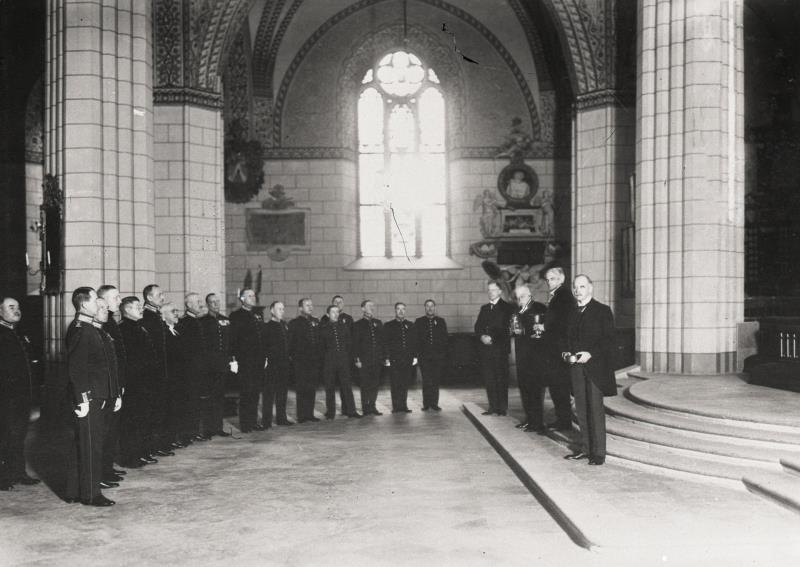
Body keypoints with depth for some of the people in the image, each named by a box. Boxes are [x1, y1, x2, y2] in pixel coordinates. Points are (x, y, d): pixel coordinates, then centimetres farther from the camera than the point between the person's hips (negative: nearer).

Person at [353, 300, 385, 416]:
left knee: (375, 385, 7)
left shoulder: (378, 323, 14)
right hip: (364, 361, -4)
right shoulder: (358, 325, 0)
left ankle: (372, 407, 16)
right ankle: (365, 408, 8)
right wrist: (356, 359, -11)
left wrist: (384, 357, 7)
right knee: (365, 385, 0)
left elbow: (383, 341, 13)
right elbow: (355, 344, -4)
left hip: (377, 360, 4)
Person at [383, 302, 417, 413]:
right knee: (395, 384, -2)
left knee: (405, 384, 5)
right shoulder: (388, 326, 4)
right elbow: (386, 343, 1)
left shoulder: (410, 325, 13)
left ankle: (404, 406, 12)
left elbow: (414, 342, 13)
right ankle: (396, 407, 4)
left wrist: (415, 356, 5)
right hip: (394, 360, -2)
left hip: (408, 360, 3)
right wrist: (387, 358, -6)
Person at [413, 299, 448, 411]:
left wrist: (444, 353, 0)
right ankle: (426, 404, 0)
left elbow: (445, 338, 9)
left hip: (438, 356, 1)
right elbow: (416, 339, 5)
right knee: (426, 380, -5)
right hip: (424, 356, -1)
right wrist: (418, 353, -4)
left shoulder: (440, 321, 13)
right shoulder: (419, 322, 9)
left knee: (436, 380, 2)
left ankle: (434, 403, 8)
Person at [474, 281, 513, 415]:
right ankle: (493, 407, 9)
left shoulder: (506, 307, 1)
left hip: (499, 348, -5)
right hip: (485, 348, 5)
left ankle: (502, 407, 0)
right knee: (488, 379, 4)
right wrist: (482, 336, -8)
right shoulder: (484, 308, 19)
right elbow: (478, 327, 12)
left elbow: (506, 328, -8)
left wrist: (491, 338, -14)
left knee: (501, 378, -4)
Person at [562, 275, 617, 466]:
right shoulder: (572, 313, 16)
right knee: (581, 410, 8)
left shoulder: (603, 311, -2)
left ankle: (598, 452, 1)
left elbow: (609, 340, -7)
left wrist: (590, 354, -18)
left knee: (595, 409, -5)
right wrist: (566, 353, -1)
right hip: (576, 366, 6)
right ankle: (585, 448, 16)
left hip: (595, 367, -6)